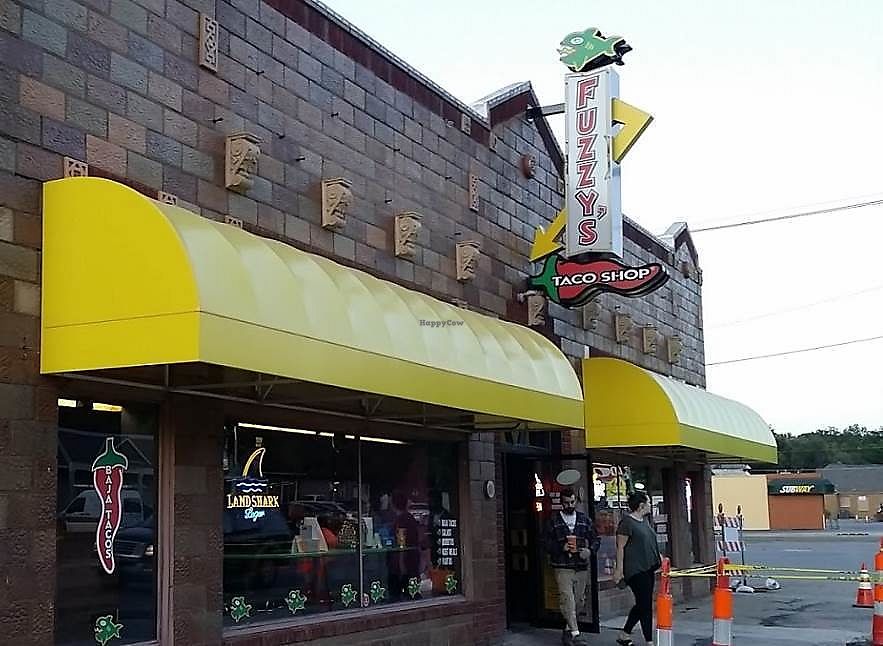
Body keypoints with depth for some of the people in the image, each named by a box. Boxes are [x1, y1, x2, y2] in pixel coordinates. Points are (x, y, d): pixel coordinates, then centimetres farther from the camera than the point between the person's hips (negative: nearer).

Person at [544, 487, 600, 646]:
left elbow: (596, 538, 13)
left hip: (581, 567, 4)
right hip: (562, 568, -3)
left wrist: (590, 550, -7)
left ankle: (568, 630, 24)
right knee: (567, 600, -14)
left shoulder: (584, 519, 11)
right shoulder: (554, 521, 3)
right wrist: (561, 547, -17)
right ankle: (575, 633, -15)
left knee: (579, 602, 9)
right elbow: (547, 543, 0)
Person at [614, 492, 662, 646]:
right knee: (645, 605, -7)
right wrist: (619, 569, -16)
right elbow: (620, 547, -14)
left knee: (642, 604, 12)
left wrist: (658, 557, 16)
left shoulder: (644, 521, 15)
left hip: (648, 569, 9)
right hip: (635, 570, -9)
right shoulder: (627, 522, -12)